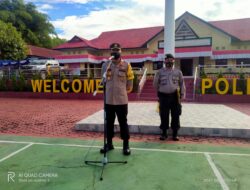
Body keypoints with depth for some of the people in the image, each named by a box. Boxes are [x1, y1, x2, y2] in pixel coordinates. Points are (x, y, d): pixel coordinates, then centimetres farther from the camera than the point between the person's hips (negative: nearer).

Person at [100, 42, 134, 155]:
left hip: (121, 100, -2)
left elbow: (130, 83, 3)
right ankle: (109, 143, 28)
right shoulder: (105, 65, 5)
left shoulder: (126, 65, -1)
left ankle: (126, 145, 17)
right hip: (108, 100, 3)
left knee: (123, 123, 4)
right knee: (109, 122, 13)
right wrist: (110, 90, 1)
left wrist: (122, 91, 6)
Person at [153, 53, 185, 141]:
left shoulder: (178, 72, 7)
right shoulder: (160, 72, 4)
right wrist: (159, 91, 16)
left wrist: (182, 94, 6)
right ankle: (164, 133, 18)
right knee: (164, 115, 4)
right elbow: (155, 83, 13)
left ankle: (175, 133, 17)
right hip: (163, 96, 0)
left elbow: (182, 83, 11)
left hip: (175, 96, 1)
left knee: (175, 115, 4)